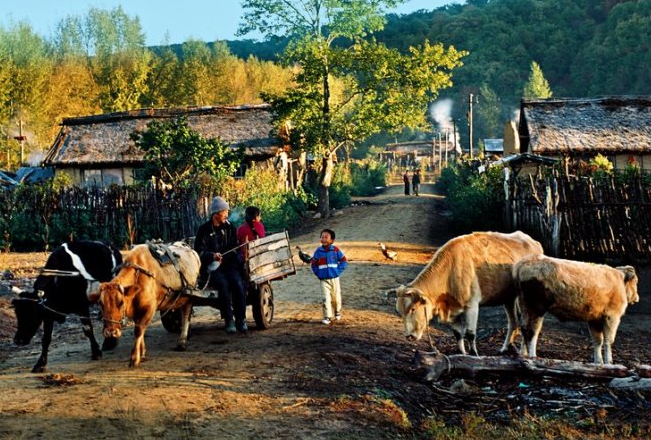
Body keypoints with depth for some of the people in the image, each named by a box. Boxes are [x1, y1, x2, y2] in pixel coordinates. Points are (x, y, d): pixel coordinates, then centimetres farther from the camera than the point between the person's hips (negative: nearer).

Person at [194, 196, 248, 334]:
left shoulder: (230, 227, 12)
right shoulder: (204, 229, 2)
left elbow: (233, 249, 9)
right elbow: (199, 251, -2)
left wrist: (222, 258, -10)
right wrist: (212, 255, -22)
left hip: (230, 265, 2)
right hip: (211, 268, -2)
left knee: (238, 283, -27)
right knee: (223, 283, -32)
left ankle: (241, 319, -17)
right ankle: (229, 320, -23)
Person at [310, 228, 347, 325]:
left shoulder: (335, 250, -6)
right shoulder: (318, 251, -2)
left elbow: (344, 261, 1)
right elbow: (313, 263, 8)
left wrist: (338, 271, -8)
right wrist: (318, 273, -1)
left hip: (334, 278, 0)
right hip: (324, 280, 0)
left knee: (336, 298, 11)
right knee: (326, 298, -10)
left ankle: (337, 312, 36)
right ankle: (327, 317, -5)